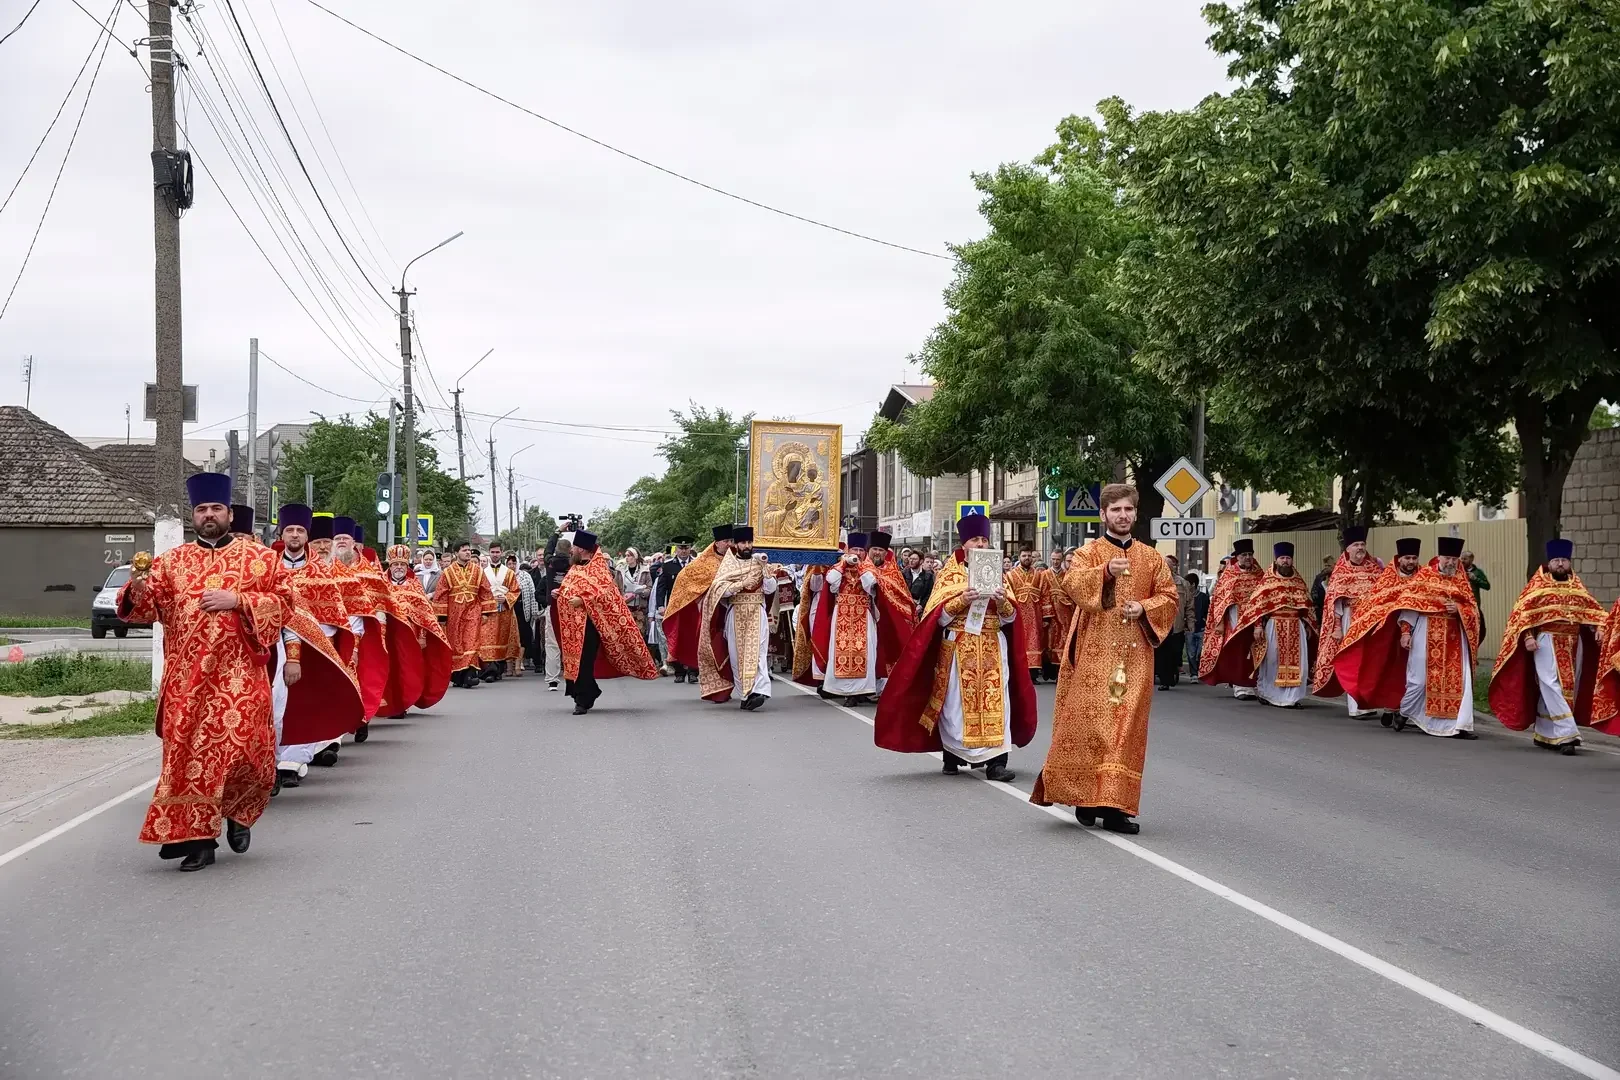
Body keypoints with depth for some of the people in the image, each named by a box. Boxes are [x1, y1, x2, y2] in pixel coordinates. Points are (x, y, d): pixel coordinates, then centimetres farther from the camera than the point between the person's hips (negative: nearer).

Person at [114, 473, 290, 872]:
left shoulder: (257, 558, 7)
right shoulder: (171, 561, 12)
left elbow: (282, 601, 2)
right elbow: (149, 607, 5)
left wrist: (237, 601, -11)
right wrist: (137, 591, -18)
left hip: (238, 675, -2)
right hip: (186, 678, 2)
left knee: (241, 748, -6)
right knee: (188, 752, -1)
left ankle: (238, 814, 22)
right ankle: (198, 836, 5)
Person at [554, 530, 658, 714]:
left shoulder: (597, 568, -7)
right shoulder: (576, 568, 17)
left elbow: (605, 592, -17)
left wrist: (582, 600, -25)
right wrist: (561, 594, 9)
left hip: (588, 621, -8)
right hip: (573, 622, 8)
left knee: (584, 661, -9)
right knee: (575, 659, 9)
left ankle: (583, 700, -4)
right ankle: (587, 694, 22)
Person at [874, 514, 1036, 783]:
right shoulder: (949, 574, 3)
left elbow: (1010, 618, 6)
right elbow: (939, 616, -6)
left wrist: (1003, 602, -15)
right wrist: (962, 601, -21)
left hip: (992, 647, 2)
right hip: (959, 648, -2)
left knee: (994, 698, -6)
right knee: (957, 700, -2)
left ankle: (995, 760, -9)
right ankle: (952, 755, 11)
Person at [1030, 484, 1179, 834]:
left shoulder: (1152, 557, 13)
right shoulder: (1088, 553, 4)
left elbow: (1170, 595, 12)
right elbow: (1072, 585, -14)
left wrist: (1145, 608, -8)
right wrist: (1106, 572, -30)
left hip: (1134, 655, 3)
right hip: (1094, 653, -2)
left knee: (1126, 726, -1)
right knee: (1088, 721, -5)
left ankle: (1115, 804, 0)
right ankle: (1084, 796, 8)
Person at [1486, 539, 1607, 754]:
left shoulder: (1577, 588, 14)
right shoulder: (1538, 586, 1)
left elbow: (1592, 610, 12)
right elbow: (1523, 612, -5)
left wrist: (1599, 627, -8)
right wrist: (1527, 636, -17)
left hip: (1573, 644, 5)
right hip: (1547, 643, -5)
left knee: (1569, 688, 8)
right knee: (1552, 687, -15)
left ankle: (1545, 734, 19)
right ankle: (1567, 734, -20)